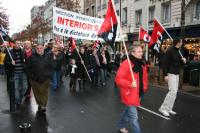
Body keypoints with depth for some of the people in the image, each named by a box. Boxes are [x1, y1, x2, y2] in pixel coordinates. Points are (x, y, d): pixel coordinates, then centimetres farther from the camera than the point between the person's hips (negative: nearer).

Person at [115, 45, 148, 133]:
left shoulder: (142, 64, 6)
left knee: (128, 110, 25)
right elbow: (118, 79, -22)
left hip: (138, 93, 8)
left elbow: (144, 77, 19)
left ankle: (121, 126, 47)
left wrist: (144, 89, 12)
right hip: (129, 93, -8)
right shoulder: (126, 63, -20)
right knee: (134, 116, -2)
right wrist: (130, 84, -31)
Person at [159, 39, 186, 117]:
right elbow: (165, 63, -18)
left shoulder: (178, 51, 13)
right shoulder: (170, 51, -14)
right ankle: (163, 108, -5)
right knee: (172, 91, -13)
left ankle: (169, 108, 17)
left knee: (174, 92, 10)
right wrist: (165, 75, -22)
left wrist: (182, 60, 2)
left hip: (177, 74, 9)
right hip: (171, 74, -9)